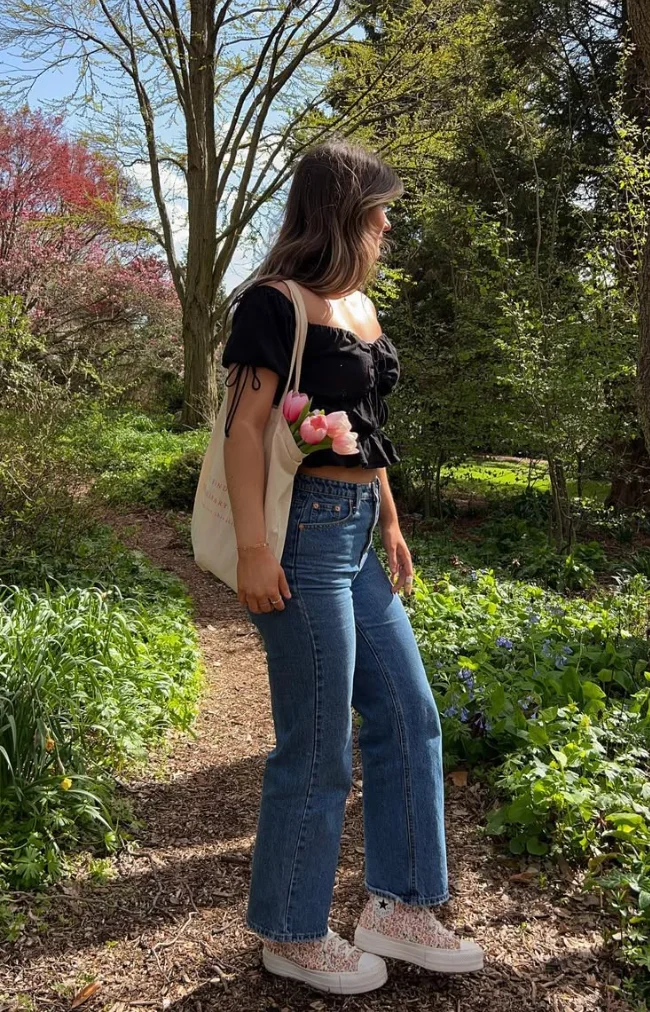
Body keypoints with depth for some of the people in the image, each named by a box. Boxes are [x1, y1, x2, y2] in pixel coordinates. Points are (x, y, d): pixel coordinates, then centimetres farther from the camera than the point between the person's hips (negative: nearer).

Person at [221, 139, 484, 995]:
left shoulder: (360, 305, 17)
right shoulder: (275, 303, -8)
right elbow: (245, 426, -14)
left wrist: (391, 524, 21)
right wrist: (253, 547, -21)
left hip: (355, 535, 9)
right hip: (303, 532, -9)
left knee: (409, 719, 12)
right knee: (318, 748, 1)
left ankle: (396, 907, 28)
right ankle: (292, 937, 22)